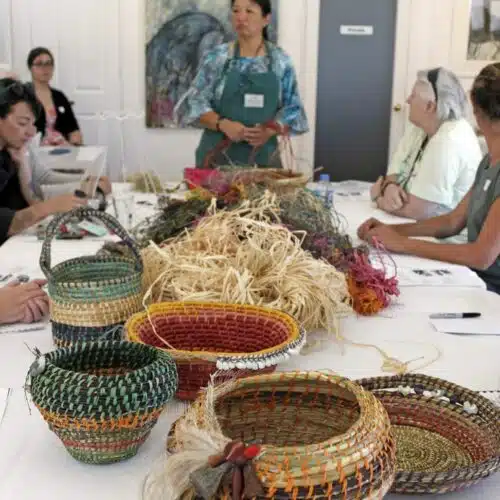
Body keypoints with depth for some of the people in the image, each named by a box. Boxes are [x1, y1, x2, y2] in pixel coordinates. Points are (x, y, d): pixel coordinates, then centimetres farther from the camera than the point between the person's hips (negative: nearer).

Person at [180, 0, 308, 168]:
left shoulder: (281, 61, 3)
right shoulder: (216, 58, 1)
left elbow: (292, 110, 4)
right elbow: (195, 102, -1)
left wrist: (270, 131, -16)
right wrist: (223, 124, -19)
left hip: (263, 157, 1)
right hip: (218, 156, -1)